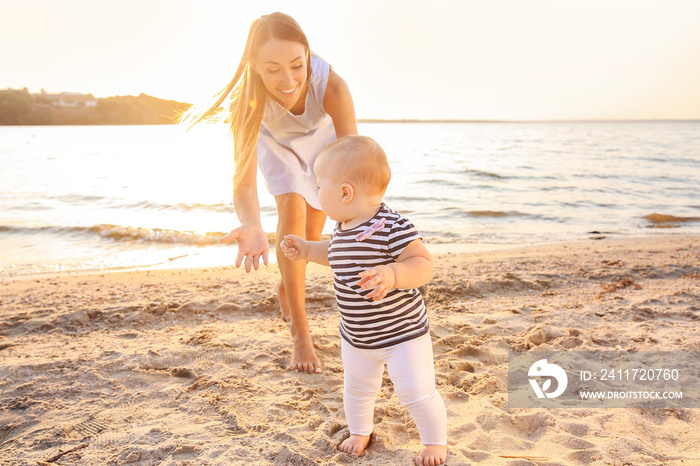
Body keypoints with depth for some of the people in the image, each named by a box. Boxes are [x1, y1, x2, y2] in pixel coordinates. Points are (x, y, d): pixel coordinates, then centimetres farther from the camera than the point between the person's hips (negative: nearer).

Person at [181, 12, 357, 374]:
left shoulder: (331, 87, -45)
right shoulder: (248, 99, -42)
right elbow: (244, 181, -46)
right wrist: (252, 227, -67)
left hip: (321, 136, 1)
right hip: (276, 140, -1)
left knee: (311, 232, 7)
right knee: (292, 210, -22)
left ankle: (286, 286, 41)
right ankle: (301, 335, -13)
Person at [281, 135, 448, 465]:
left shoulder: (393, 228, -28)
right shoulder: (343, 228, -1)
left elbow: (423, 265, -29)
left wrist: (393, 275, -45)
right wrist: (307, 250, 13)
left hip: (402, 333, -7)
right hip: (356, 337, 8)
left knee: (416, 392, 3)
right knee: (356, 388, 23)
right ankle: (359, 431, 50)